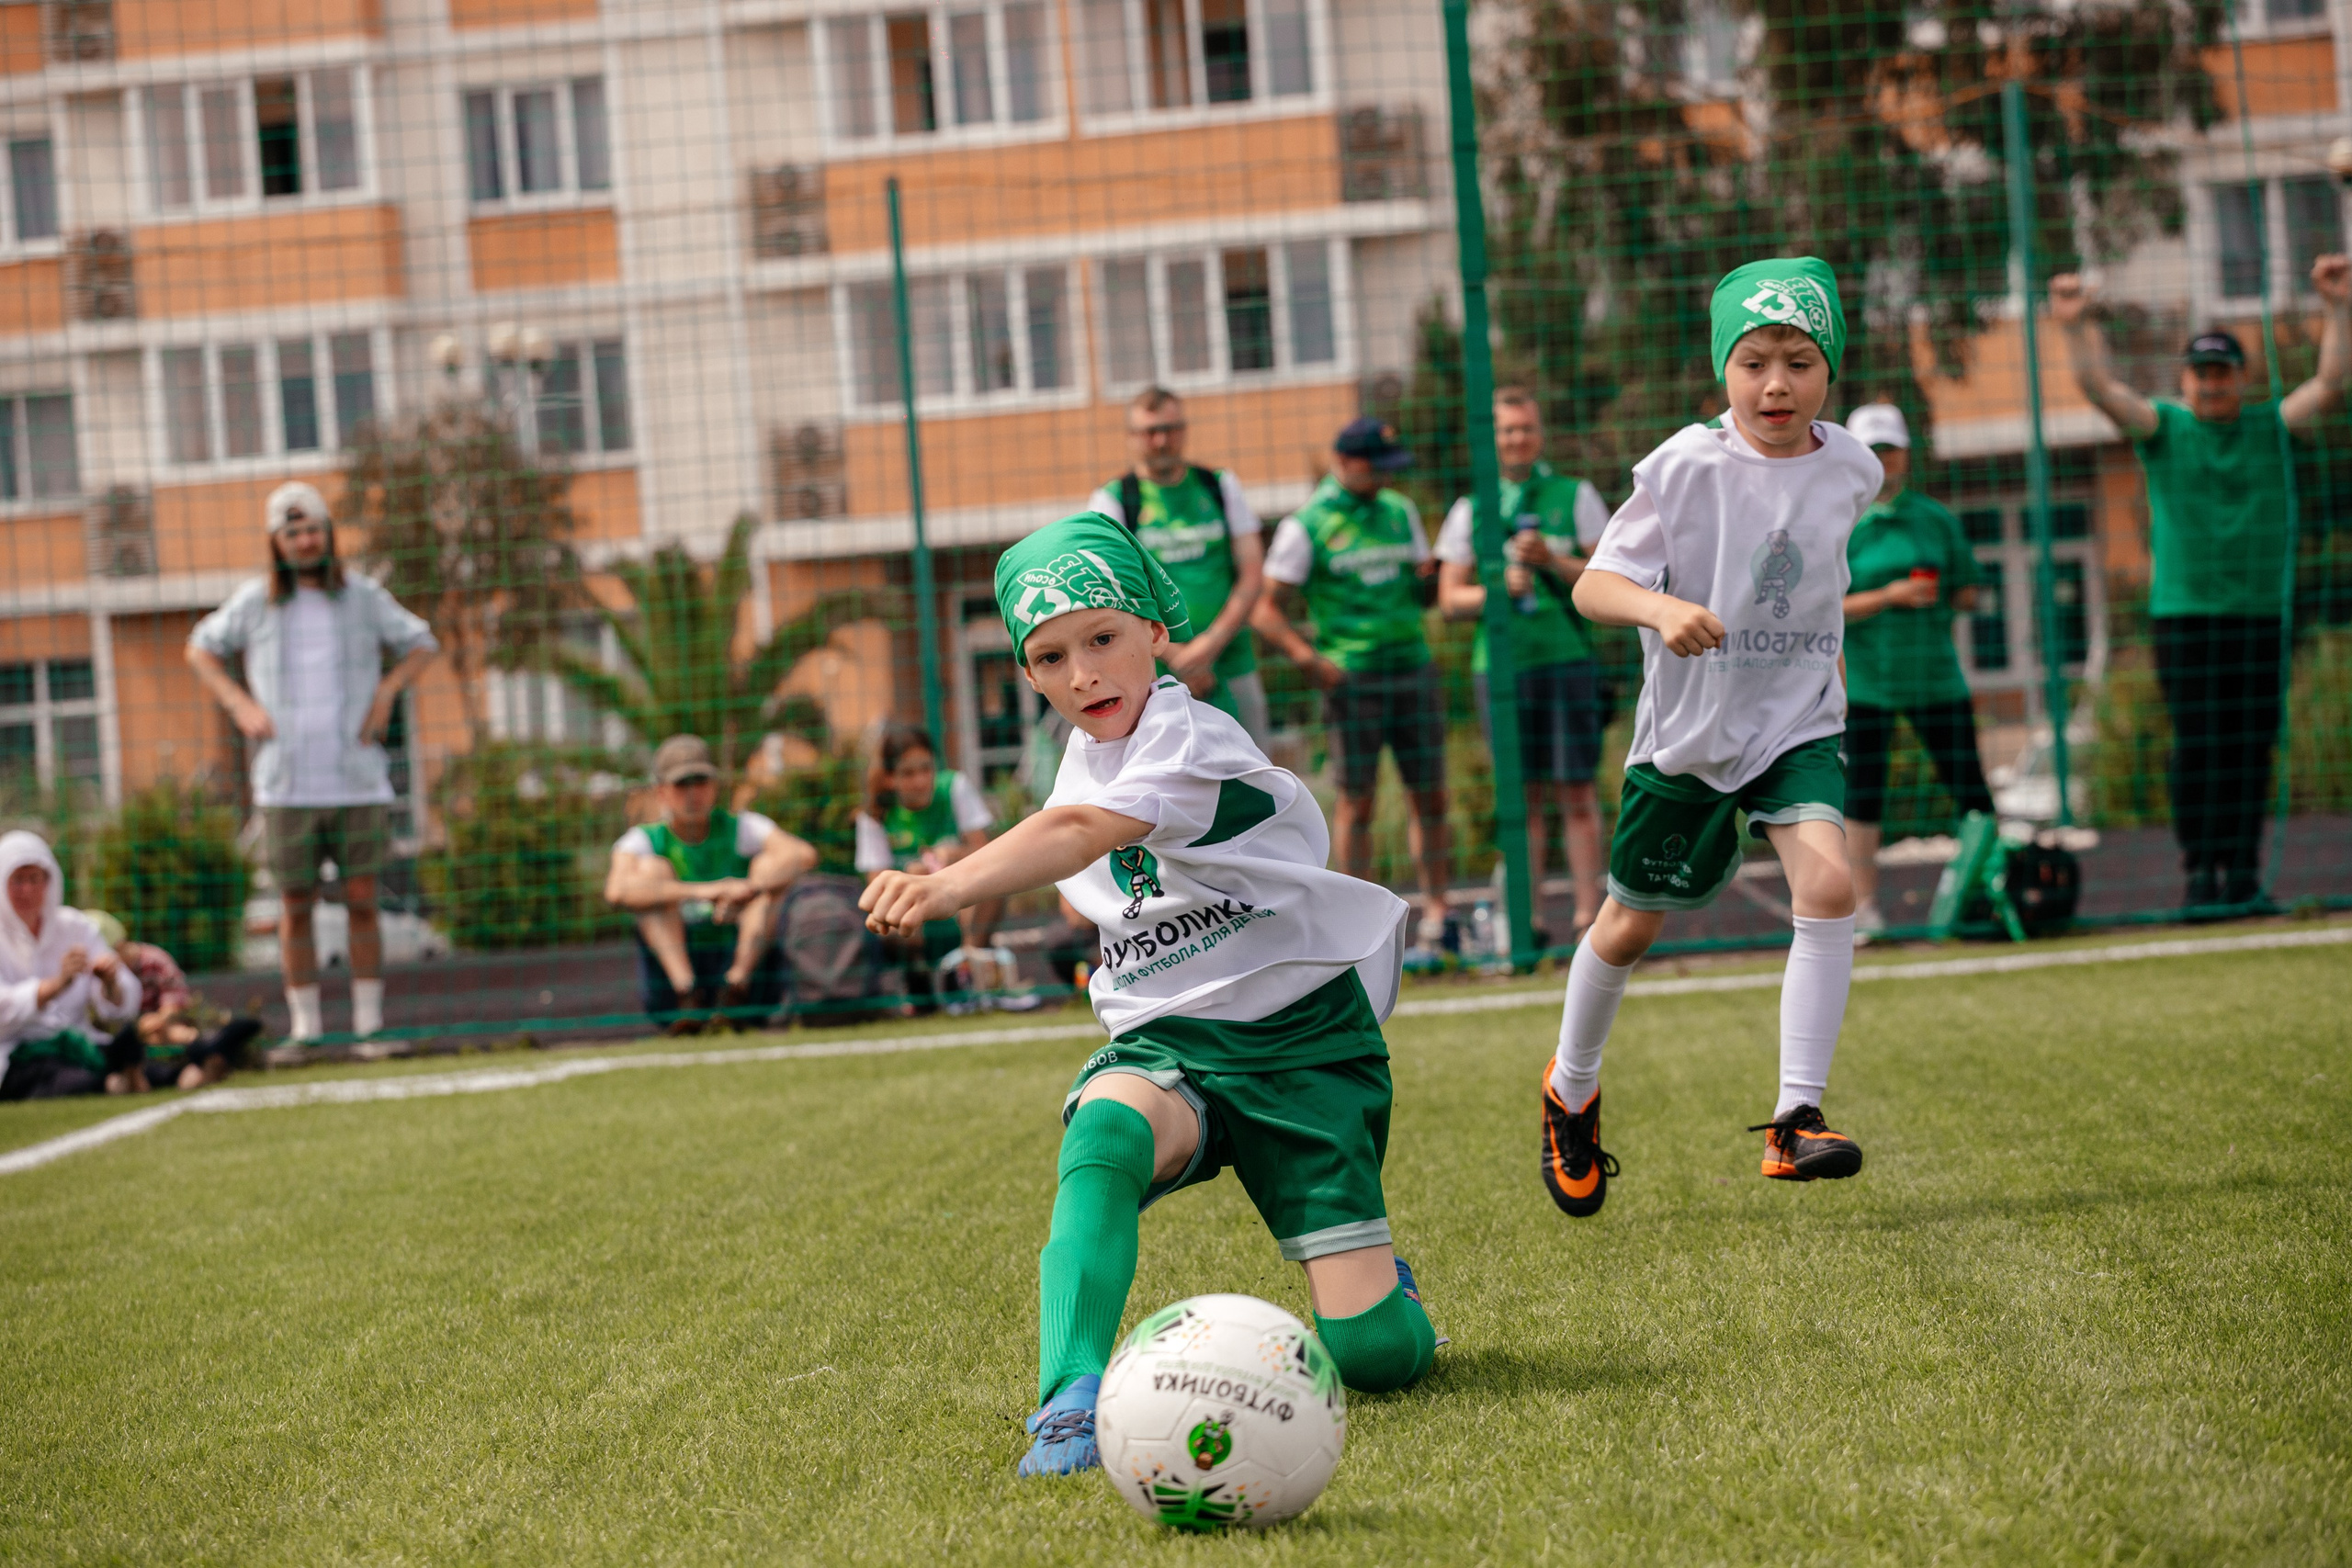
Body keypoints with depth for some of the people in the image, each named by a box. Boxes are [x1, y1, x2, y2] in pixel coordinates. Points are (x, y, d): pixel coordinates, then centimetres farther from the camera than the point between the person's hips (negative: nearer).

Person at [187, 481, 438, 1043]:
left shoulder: (363, 596, 4)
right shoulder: (255, 602, 4)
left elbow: (422, 644, 17)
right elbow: (200, 648, 18)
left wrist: (387, 691, -1)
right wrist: (240, 705, 3)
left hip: (358, 782, 0)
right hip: (287, 786, 0)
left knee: (362, 902, -1)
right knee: (296, 908, 2)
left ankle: (369, 1020, 6)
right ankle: (305, 1025, 9)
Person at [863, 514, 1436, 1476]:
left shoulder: (1191, 740, -17)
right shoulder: (1088, 754, 7)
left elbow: (1082, 834, -38)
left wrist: (948, 888, -53)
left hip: (1299, 1044, -4)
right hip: (1164, 1044, 5)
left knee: (1373, 1353, -12)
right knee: (1103, 1132, -37)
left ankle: (1380, 1279, 25)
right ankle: (1070, 1402, -46)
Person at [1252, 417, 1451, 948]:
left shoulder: (1400, 512, 12)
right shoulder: (1305, 526, -3)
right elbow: (1264, 608, -6)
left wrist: (1432, 579, -4)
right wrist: (1308, 657, -19)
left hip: (1413, 669, 4)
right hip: (1351, 679, -4)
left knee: (1429, 796, 3)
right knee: (1357, 802, -2)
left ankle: (1435, 905, 12)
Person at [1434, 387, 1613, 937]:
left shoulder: (1576, 497, 7)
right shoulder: (1469, 510, 11)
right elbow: (1449, 599, 9)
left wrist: (1552, 562, -11)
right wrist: (1498, 588, -9)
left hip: (1567, 659, -1)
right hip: (1500, 662, 2)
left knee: (1576, 792, -3)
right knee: (1522, 794, 3)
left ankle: (1588, 914, -1)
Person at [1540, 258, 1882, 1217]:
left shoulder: (1849, 470, -4)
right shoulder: (1686, 468, -17)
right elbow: (1595, 585, -20)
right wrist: (1663, 608, -38)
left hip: (1798, 723, 2)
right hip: (1687, 731, -2)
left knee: (1828, 884, -23)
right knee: (1632, 923, 13)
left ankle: (1795, 1120, -19)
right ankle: (1571, 1089, 40)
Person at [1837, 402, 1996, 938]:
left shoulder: (1937, 519, 8)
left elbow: (1968, 594, 13)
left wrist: (1943, 600, -10)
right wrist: (1889, 597, -19)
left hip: (1936, 675, 2)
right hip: (1866, 681, -2)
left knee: (1970, 787, -1)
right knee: (1862, 798, -2)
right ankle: (1864, 905, 5)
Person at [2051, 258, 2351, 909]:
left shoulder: (2271, 428, 11)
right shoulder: (2163, 428, 7)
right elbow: (2101, 386, -5)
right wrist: (2076, 326, -19)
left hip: (2262, 614, 2)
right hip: (2184, 615, -2)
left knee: (2252, 747, 1)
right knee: (2196, 747, -5)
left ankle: (2244, 871, 6)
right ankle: (2199, 869, -2)